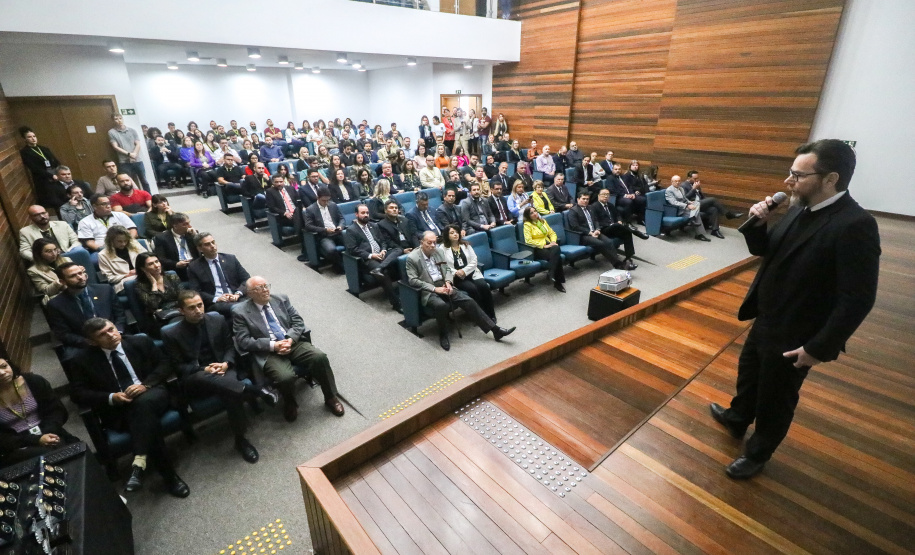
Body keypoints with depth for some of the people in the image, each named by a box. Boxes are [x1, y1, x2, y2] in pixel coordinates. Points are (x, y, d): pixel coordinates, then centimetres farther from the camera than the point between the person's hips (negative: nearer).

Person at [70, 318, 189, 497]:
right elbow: (77, 393, 4)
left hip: (151, 395, 0)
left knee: (143, 402, -37)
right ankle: (170, 476, -22)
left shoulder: (141, 342, 6)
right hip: (118, 410, 0)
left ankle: (139, 464, -35)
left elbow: (164, 364, 6)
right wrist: (111, 398, -13)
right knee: (148, 421, -31)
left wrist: (145, 385, -12)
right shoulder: (84, 360, 6)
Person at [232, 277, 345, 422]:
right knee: (286, 377, -32)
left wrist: (290, 340, -12)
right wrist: (273, 345, -17)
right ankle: (289, 404, 4)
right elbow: (243, 342, -7)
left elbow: (298, 322, 7)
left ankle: (330, 398, -2)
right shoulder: (240, 312, 0)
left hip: (293, 343, 4)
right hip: (268, 353, -3)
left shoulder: (281, 299, 10)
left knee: (320, 357, -23)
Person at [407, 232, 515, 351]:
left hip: (444, 286, 5)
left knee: (468, 301, -14)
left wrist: (448, 282, -7)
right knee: (442, 305, -37)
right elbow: (413, 280, -11)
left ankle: (495, 329, -11)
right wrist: (434, 288, -19)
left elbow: (448, 269, 16)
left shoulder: (439, 251, 10)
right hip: (428, 291, -5)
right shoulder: (412, 258, -6)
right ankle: (444, 335, -10)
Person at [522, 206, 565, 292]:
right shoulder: (527, 225, -2)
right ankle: (558, 281, -19)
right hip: (537, 249, -5)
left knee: (556, 248, -32)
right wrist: (544, 245, -17)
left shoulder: (543, 221, 18)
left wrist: (553, 241, -2)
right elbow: (528, 241, -14)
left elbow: (552, 233, 21)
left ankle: (552, 275, -28)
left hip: (548, 245, 5)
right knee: (557, 257, -29)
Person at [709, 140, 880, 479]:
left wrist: (820, 347, -22)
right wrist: (758, 224, -11)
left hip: (794, 336, -8)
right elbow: (763, 251, 9)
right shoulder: (800, 209, -1)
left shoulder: (855, 225, -25)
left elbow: (858, 299, -25)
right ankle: (737, 418, 54)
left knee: (775, 400, 14)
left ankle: (757, 454, 37)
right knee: (748, 373, 28)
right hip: (766, 320, 8)